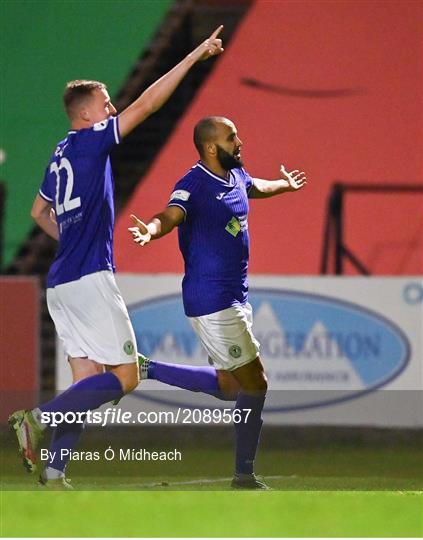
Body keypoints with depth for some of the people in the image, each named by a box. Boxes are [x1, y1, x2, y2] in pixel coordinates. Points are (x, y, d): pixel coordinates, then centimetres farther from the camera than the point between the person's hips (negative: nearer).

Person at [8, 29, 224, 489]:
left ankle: (53, 472, -1)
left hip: (61, 284, 9)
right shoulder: (89, 142, -7)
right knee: (125, 377, -7)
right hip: (89, 279, -9)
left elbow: (39, 212, 29)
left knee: (89, 382, 8)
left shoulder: (62, 155, 17)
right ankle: (38, 418, -17)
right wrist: (194, 57, -8)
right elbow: (145, 104, -10)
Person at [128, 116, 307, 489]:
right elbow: (171, 215, -35)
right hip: (212, 300, -10)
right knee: (254, 382, -5)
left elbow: (256, 188, 35)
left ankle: (147, 370, 19)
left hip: (236, 296, 10)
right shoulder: (194, 185, -17)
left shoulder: (236, 175, 11)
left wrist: (285, 185, 56)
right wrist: (151, 230, -59)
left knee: (229, 385, 14)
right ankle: (244, 475, 4)